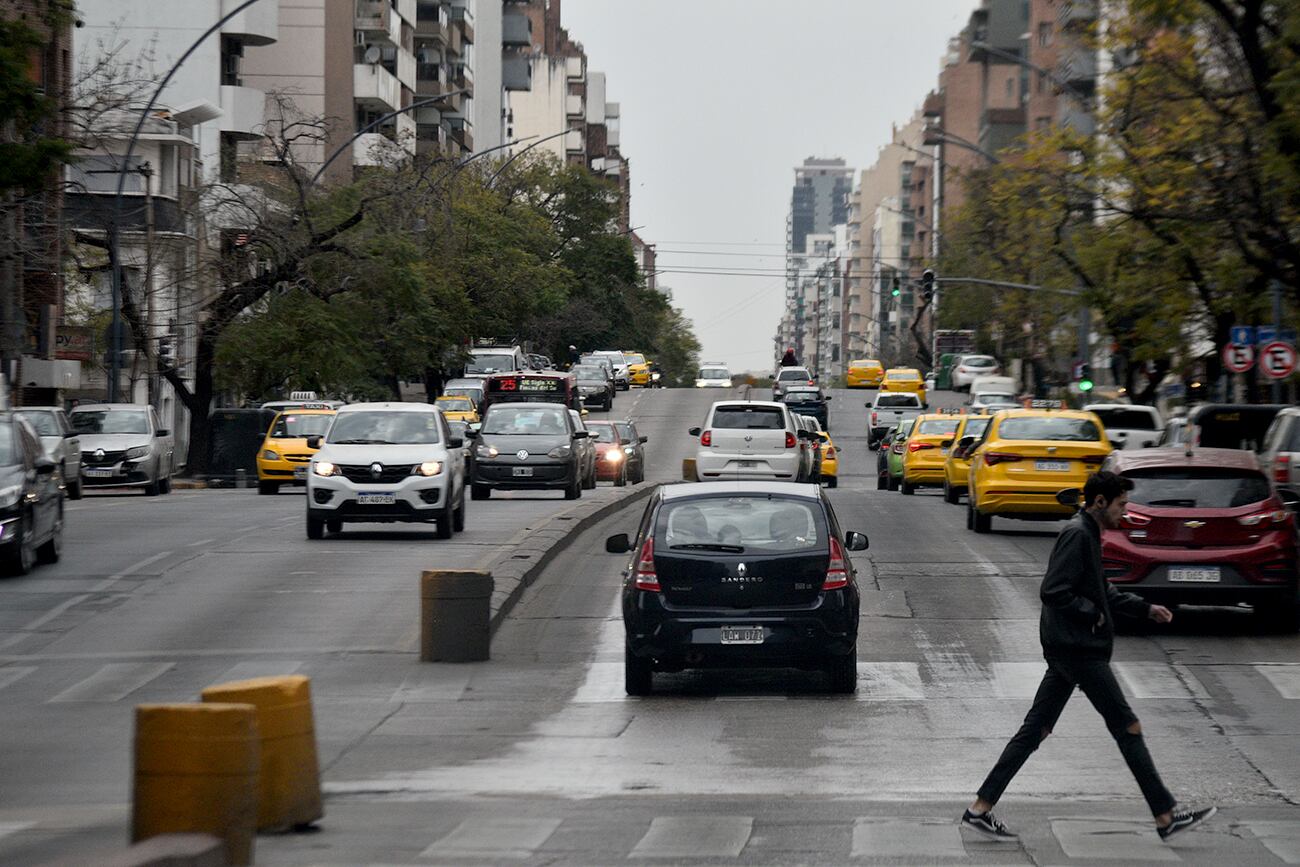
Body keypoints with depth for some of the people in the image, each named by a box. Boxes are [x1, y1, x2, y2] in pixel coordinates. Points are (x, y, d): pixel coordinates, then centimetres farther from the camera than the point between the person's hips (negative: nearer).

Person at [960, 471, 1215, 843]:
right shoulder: (1077, 536, -16)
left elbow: (1102, 592, 26)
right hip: (1080, 651, -10)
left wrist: (1145, 608, 19)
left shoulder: (1088, 535, 16)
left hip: (1067, 650, 10)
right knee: (1128, 728, -3)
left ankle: (981, 809, 7)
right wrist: (1093, 614, -15)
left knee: (1035, 729, 8)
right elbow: (1053, 592, -23)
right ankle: (1166, 816, 2)